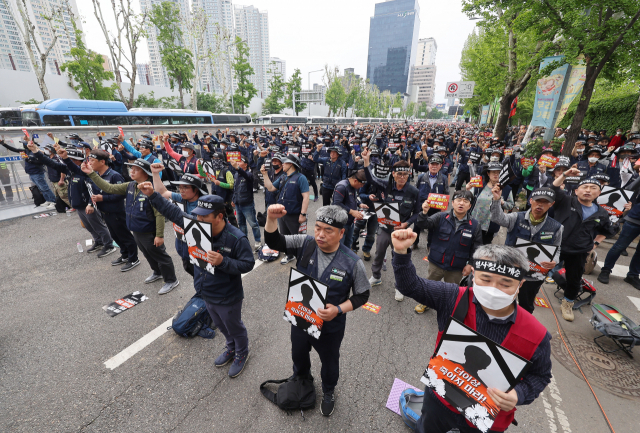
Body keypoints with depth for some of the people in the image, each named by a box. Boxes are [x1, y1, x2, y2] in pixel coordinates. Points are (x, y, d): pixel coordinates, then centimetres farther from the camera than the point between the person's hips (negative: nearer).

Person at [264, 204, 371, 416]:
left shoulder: (353, 262, -24)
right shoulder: (305, 244, -18)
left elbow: (362, 295, -13)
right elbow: (274, 242, -20)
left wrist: (338, 309, -27)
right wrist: (271, 219, -39)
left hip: (330, 326, -3)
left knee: (329, 362, 25)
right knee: (298, 354, 31)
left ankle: (328, 392, 60)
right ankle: (300, 379, 66)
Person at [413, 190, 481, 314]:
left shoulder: (475, 225, -7)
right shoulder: (441, 217, -11)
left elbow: (476, 248, 0)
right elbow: (423, 225, -20)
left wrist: (471, 264, -4)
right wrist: (424, 213, -38)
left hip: (457, 268, 0)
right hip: (436, 263, 0)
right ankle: (425, 302, 46)